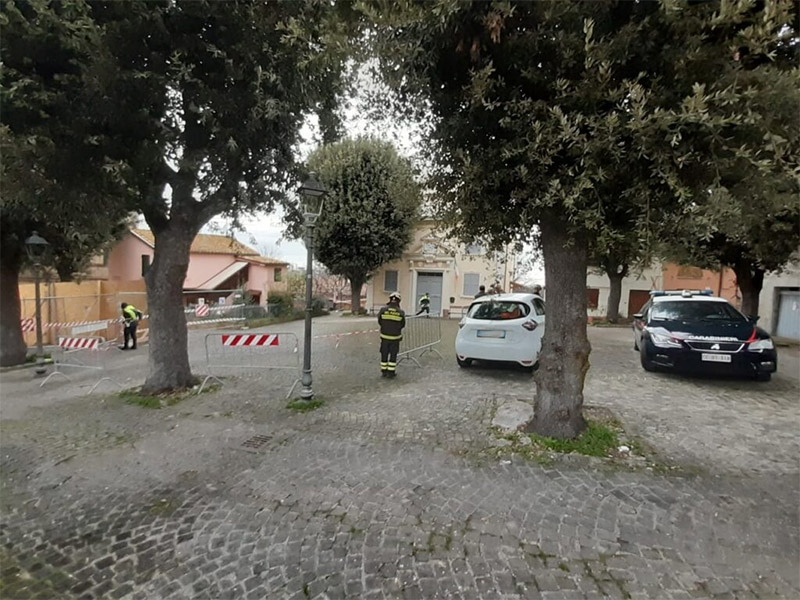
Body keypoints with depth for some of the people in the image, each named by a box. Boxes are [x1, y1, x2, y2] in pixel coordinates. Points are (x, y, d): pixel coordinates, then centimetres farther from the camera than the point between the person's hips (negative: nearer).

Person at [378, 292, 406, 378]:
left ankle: (384, 371, 23)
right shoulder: (401, 312, -13)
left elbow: (379, 321, 0)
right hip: (395, 337, -1)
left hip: (384, 336, 1)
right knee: (393, 354, 13)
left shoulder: (383, 309, -13)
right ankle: (391, 372, 18)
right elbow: (402, 325, -1)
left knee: (384, 354, 14)